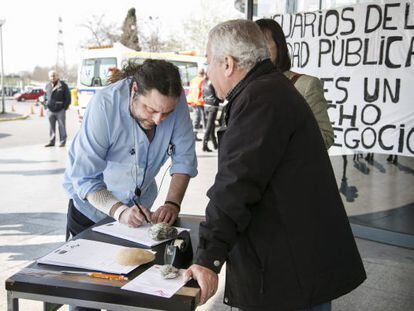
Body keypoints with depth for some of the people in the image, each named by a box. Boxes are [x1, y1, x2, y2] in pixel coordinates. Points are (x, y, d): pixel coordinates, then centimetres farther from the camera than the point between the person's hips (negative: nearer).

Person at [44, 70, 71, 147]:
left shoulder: (63, 85, -3)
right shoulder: (47, 86, 11)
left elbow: (68, 97, -2)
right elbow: (45, 96, 22)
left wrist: (65, 107, -6)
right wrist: (46, 106, 10)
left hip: (60, 110, -4)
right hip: (50, 110, 4)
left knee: (62, 126, 1)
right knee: (51, 127, 9)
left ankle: (63, 141, 9)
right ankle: (52, 141, 17)